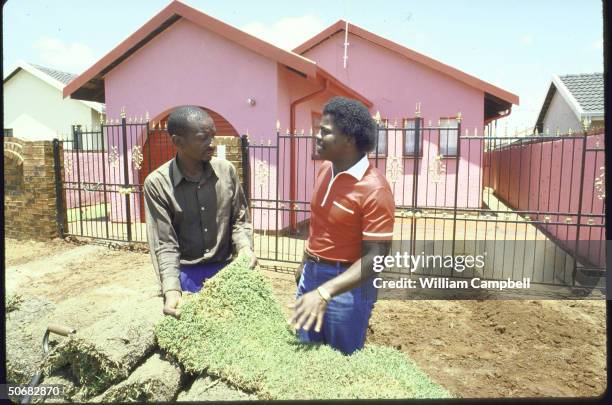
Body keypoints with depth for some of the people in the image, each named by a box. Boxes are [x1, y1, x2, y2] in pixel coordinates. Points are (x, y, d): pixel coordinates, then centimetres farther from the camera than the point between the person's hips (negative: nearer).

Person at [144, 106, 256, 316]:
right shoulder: (157, 183, -13)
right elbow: (164, 244, -13)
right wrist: (171, 289, -26)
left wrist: (245, 247, -17)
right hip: (186, 274, -2)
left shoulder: (226, 170, -5)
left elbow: (239, 220, 3)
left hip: (225, 269, 2)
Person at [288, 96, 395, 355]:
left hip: (347, 284, -7)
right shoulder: (324, 170, 1)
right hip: (311, 274, 7)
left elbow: (374, 257, -24)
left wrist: (324, 292, -32)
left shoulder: (374, 189, -23)